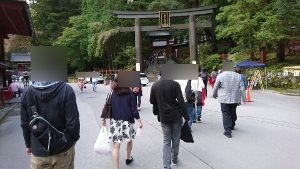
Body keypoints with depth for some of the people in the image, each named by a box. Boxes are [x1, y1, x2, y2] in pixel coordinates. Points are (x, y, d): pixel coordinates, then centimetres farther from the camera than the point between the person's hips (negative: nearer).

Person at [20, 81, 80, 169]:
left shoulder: (27, 92, -8)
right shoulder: (66, 90, -20)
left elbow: (25, 124, 1)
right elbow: (72, 122, -18)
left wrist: (28, 144, 16)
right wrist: (75, 137, 2)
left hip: (39, 149, 2)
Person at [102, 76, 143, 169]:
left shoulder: (112, 93, -1)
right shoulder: (130, 93, -8)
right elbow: (134, 109, -9)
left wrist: (104, 119, 15)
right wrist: (139, 121, -1)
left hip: (115, 122, 1)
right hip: (127, 121, -1)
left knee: (116, 145, 3)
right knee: (129, 140, 24)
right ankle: (128, 158, 44)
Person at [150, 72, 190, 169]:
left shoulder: (154, 86, -4)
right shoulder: (175, 84, -13)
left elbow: (152, 101, 6)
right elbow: (181, 101, -14)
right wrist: (186, 117, -8)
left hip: (164, 117, 2)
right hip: (176, 116, -2)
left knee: (166, 141, 10)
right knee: (175, 139, 17)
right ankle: (174, 159, 34)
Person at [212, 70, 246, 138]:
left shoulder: (220, 76, -4)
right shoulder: (238, 76, 7)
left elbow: (215, 87, 1)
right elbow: (242, 88, 5)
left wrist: (214, 95, 19)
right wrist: (244, 99, 9)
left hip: (225, 99, -4)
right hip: (235, 99, 4)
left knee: (226, 114, 1)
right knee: (233, 112, 21)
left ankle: (228, 131, -1)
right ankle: (232, 126, 40)